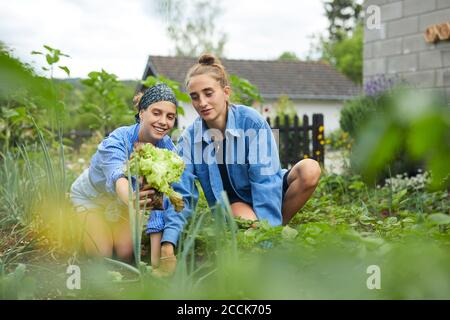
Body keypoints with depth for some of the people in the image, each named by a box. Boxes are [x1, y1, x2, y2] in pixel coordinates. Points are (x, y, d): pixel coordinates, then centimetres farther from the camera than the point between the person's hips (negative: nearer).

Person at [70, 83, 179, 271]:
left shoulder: (167, 148, -25)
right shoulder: (117, 140, -37)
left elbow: (160, 201, -28)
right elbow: (116, 176, -59)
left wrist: (156, 255, -36)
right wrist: (130, 199, -84)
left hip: (120, 200, 4)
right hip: (90, 196, -3)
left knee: (126, 255, -3)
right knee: (101, 255, -10)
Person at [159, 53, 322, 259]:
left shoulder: (252, 122, -19)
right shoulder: (190, 138, -12)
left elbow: (266, 182, -23)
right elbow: (181, 195, -15)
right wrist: (168, 243, -28)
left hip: (268, 195, 0)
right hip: (231, 205, 0)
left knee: (309, 169, -28)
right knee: (246, 219, -37)